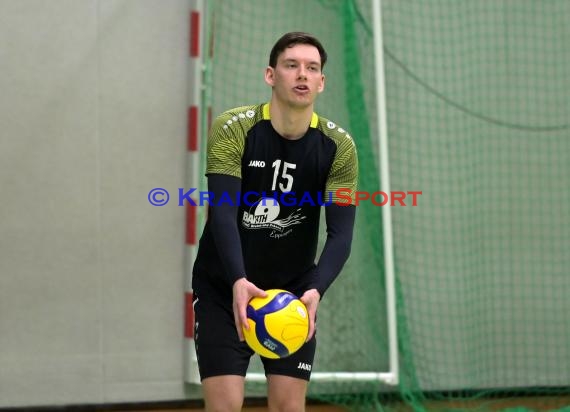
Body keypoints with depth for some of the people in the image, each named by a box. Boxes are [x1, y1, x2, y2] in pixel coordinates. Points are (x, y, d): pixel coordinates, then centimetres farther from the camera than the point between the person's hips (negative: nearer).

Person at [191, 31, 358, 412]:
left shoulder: (338, 147, -9)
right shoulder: (232, 130, -16)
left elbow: (341, 233, -16)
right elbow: (223, 213, -27)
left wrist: (315, 290, -35)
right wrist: (238, 283, -42)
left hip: (294, 292, 2)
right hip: (223, 289, -2)